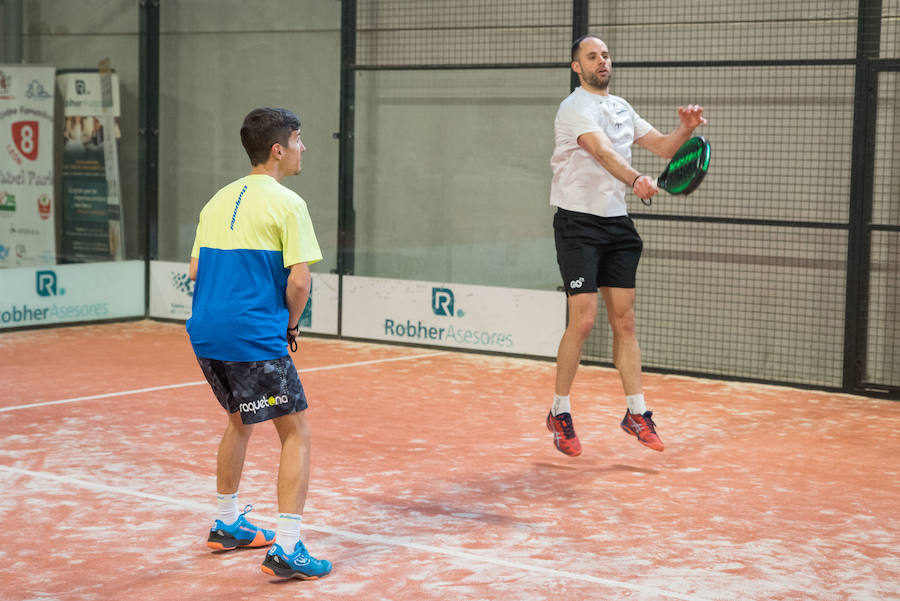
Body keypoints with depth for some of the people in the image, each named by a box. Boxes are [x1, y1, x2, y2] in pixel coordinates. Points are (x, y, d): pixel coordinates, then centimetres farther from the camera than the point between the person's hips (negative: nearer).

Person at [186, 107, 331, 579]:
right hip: (254, 339, -8)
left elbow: (196, 270, 15)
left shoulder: (219, 200, 13)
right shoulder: (286, 204, -9)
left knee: (240, 421, 27)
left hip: (206, 333, 8)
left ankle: (226, 526, 38)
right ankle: (285, 549, -7)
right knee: (296, 434, 0)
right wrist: (289, 327, 3)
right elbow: (298, 281, -14)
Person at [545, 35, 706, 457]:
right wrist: (636, 180, -46)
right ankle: (559, 413, 5)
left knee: (624, 319, 6)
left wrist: (686, 129, -5)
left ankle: (636, 413, 11)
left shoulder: (621, 108, 16)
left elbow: (662, 146, 16)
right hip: (578, 224, -7)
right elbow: (603, 151, -28)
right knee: (583, 320, -9)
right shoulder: (576, 107, -10)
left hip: (617, 223, 7)